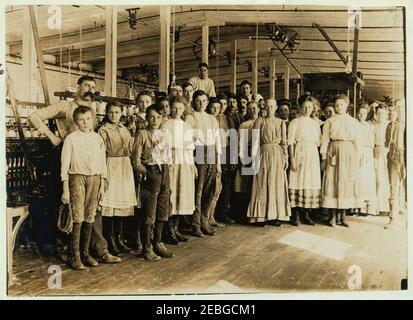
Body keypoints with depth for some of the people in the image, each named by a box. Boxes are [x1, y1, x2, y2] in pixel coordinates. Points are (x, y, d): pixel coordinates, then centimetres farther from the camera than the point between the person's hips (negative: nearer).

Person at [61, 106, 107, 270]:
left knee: (89, 218, 7)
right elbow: (65, 164, -1)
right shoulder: (71, 138, -1)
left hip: (94, 178, 3)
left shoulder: (98, 138, 9)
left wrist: (102, 184, 9)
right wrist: (65, 189, -4)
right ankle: (74, 255, 4)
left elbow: (102, 162, 12)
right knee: (77, 218, -5)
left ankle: (85, 252, 18)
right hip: (77, 178, -3)